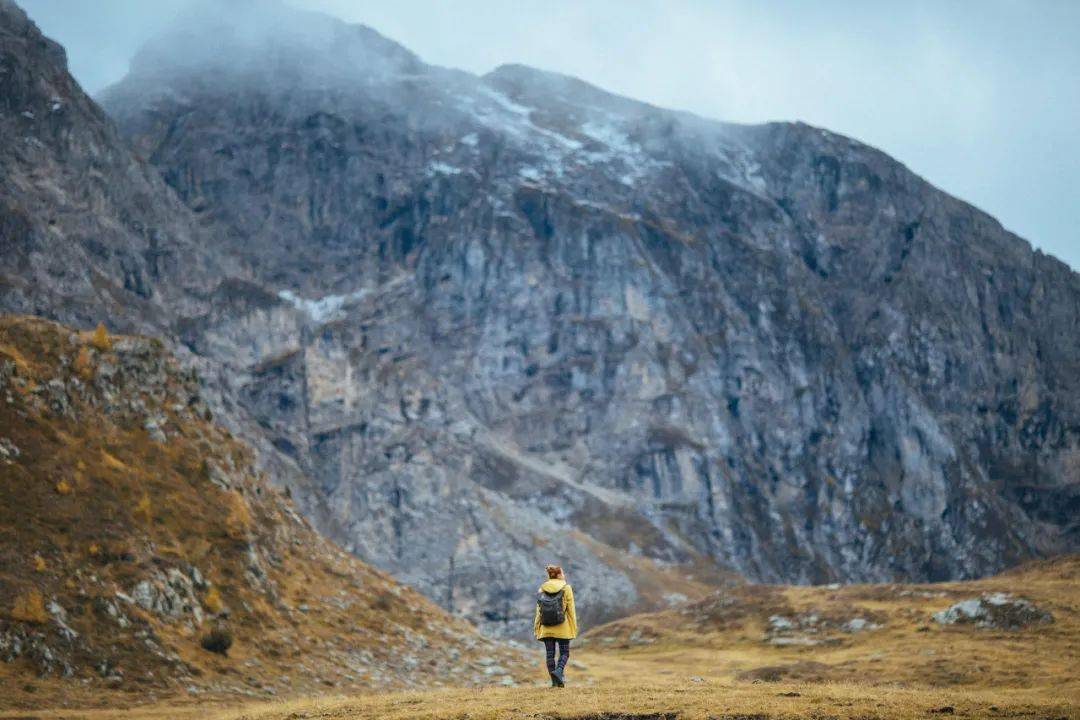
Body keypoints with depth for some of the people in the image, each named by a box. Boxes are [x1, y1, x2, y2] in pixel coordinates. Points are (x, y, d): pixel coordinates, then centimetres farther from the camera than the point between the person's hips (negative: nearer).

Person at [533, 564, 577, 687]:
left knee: (550, 654, 8)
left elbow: (539, 610, 3)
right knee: (564, 653, 7)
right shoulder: (566, 588, -4)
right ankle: (558, 670, -19)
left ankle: (555, 681, 6)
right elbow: (571, 609, -5)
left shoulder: (542, 589, 3)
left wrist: (536, 626, 8)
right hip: (563, 628, -2)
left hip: (546, 628, 2)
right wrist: (574, 626, 2)